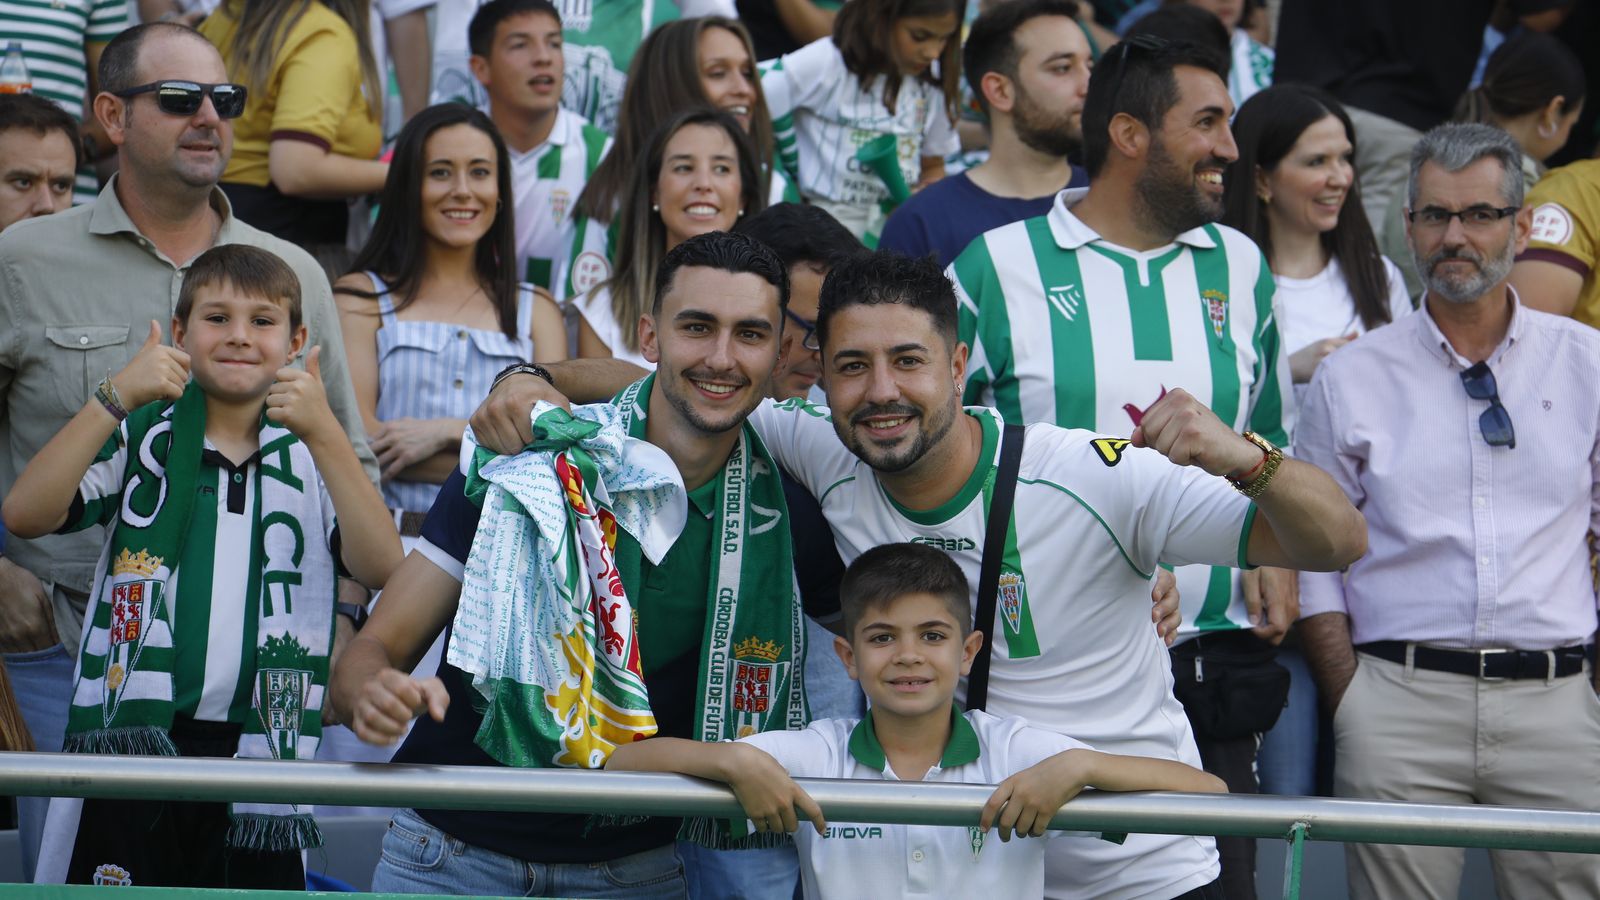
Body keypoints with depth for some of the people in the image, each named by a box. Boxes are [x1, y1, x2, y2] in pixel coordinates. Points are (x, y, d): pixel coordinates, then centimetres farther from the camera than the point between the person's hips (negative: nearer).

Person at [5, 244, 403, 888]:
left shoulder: (313, 454, 10)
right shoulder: (140, 437, 6)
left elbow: (381, 568, -8)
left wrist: (323, 432, -18)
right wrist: (116, 397, -17)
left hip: (261, 750, 1)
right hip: (131, 737, -1)